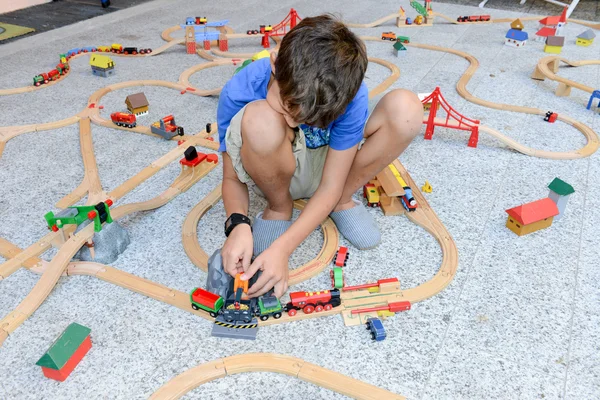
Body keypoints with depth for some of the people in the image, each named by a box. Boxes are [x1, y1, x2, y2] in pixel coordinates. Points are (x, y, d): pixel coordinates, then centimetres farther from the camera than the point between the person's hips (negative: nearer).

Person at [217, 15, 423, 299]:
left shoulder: (349, 95, -27)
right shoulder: (239, 92, -28)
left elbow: (330, 186, -23)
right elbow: (232, 178, -15)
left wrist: (282, 248, -35)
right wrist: (238, 225, -36)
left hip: (323, 168, 1)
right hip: (271, 173, -1)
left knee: (405, 107, -23)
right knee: (260, 118, -38)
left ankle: (343, 201, -2)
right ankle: (279, 207, -7)